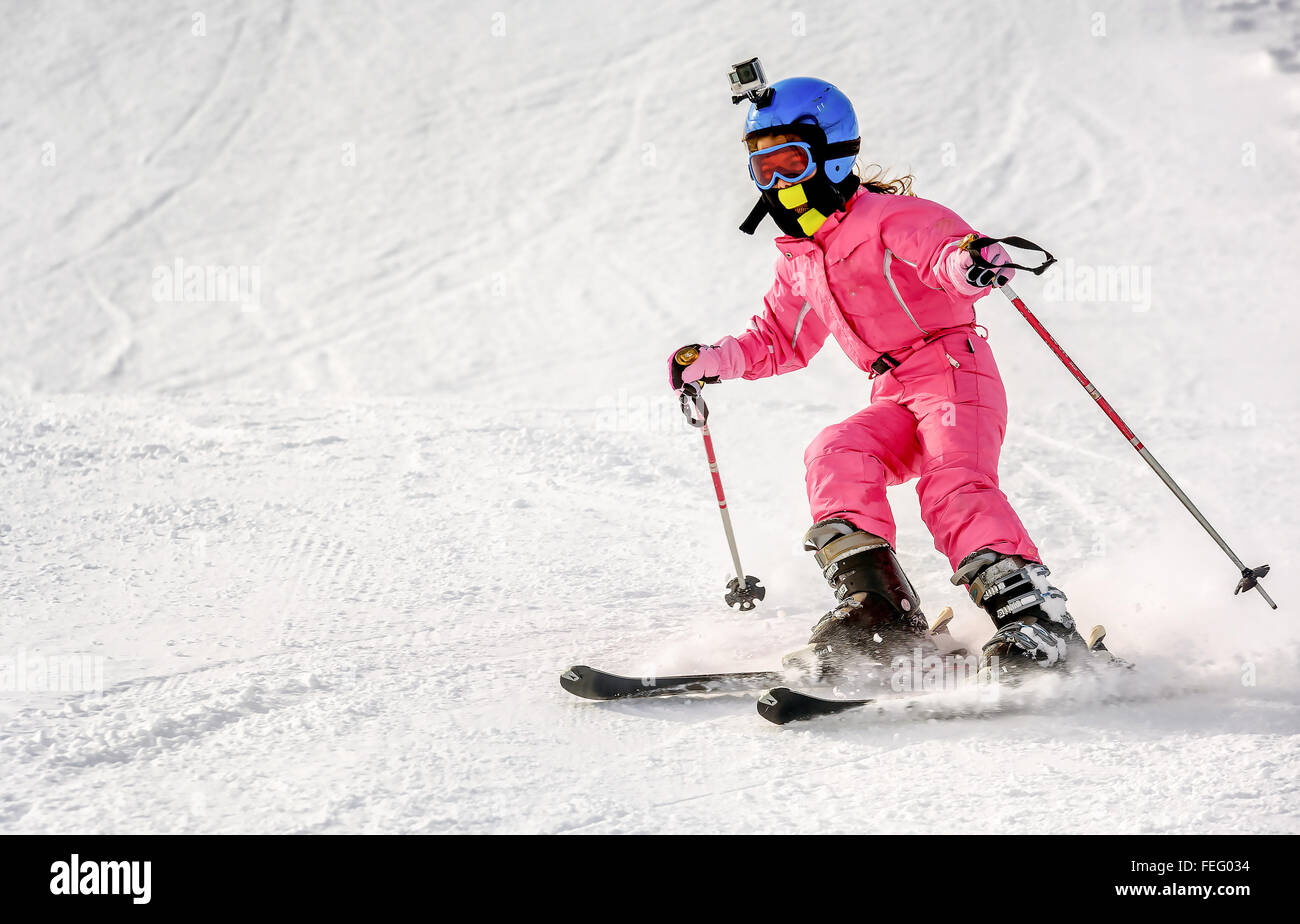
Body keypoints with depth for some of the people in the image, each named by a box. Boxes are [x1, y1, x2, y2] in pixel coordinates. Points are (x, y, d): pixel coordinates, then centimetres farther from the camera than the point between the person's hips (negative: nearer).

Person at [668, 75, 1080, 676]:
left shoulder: (887, 216, -4)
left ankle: (1037, 622, -34)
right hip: (895, 401, 7)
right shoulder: (799, 261, 19)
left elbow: (943, 242, -24)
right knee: (835, 454, -20)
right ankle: (873, 605, -27)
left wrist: (967, 261, -48)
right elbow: (781, 343, 33)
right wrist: (712, 361, 18)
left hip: (956, 373, -7)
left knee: (953, 486, -28)